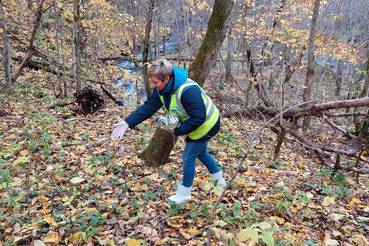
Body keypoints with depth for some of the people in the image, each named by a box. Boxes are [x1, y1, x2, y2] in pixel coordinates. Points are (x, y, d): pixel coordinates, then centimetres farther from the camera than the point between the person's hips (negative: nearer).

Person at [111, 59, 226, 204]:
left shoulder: (188, 91, -38)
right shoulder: (161, 89, -11)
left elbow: (198, 118, -34)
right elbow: (148, 107, -13)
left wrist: (178, 130, -27)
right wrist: (127, 123, -22)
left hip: (206, 125, -9)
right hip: (199, 124, 9)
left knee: (188, 158, 1)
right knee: (200, 153, 26)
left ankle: (184, 194, 23)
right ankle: (219, 180, 49)